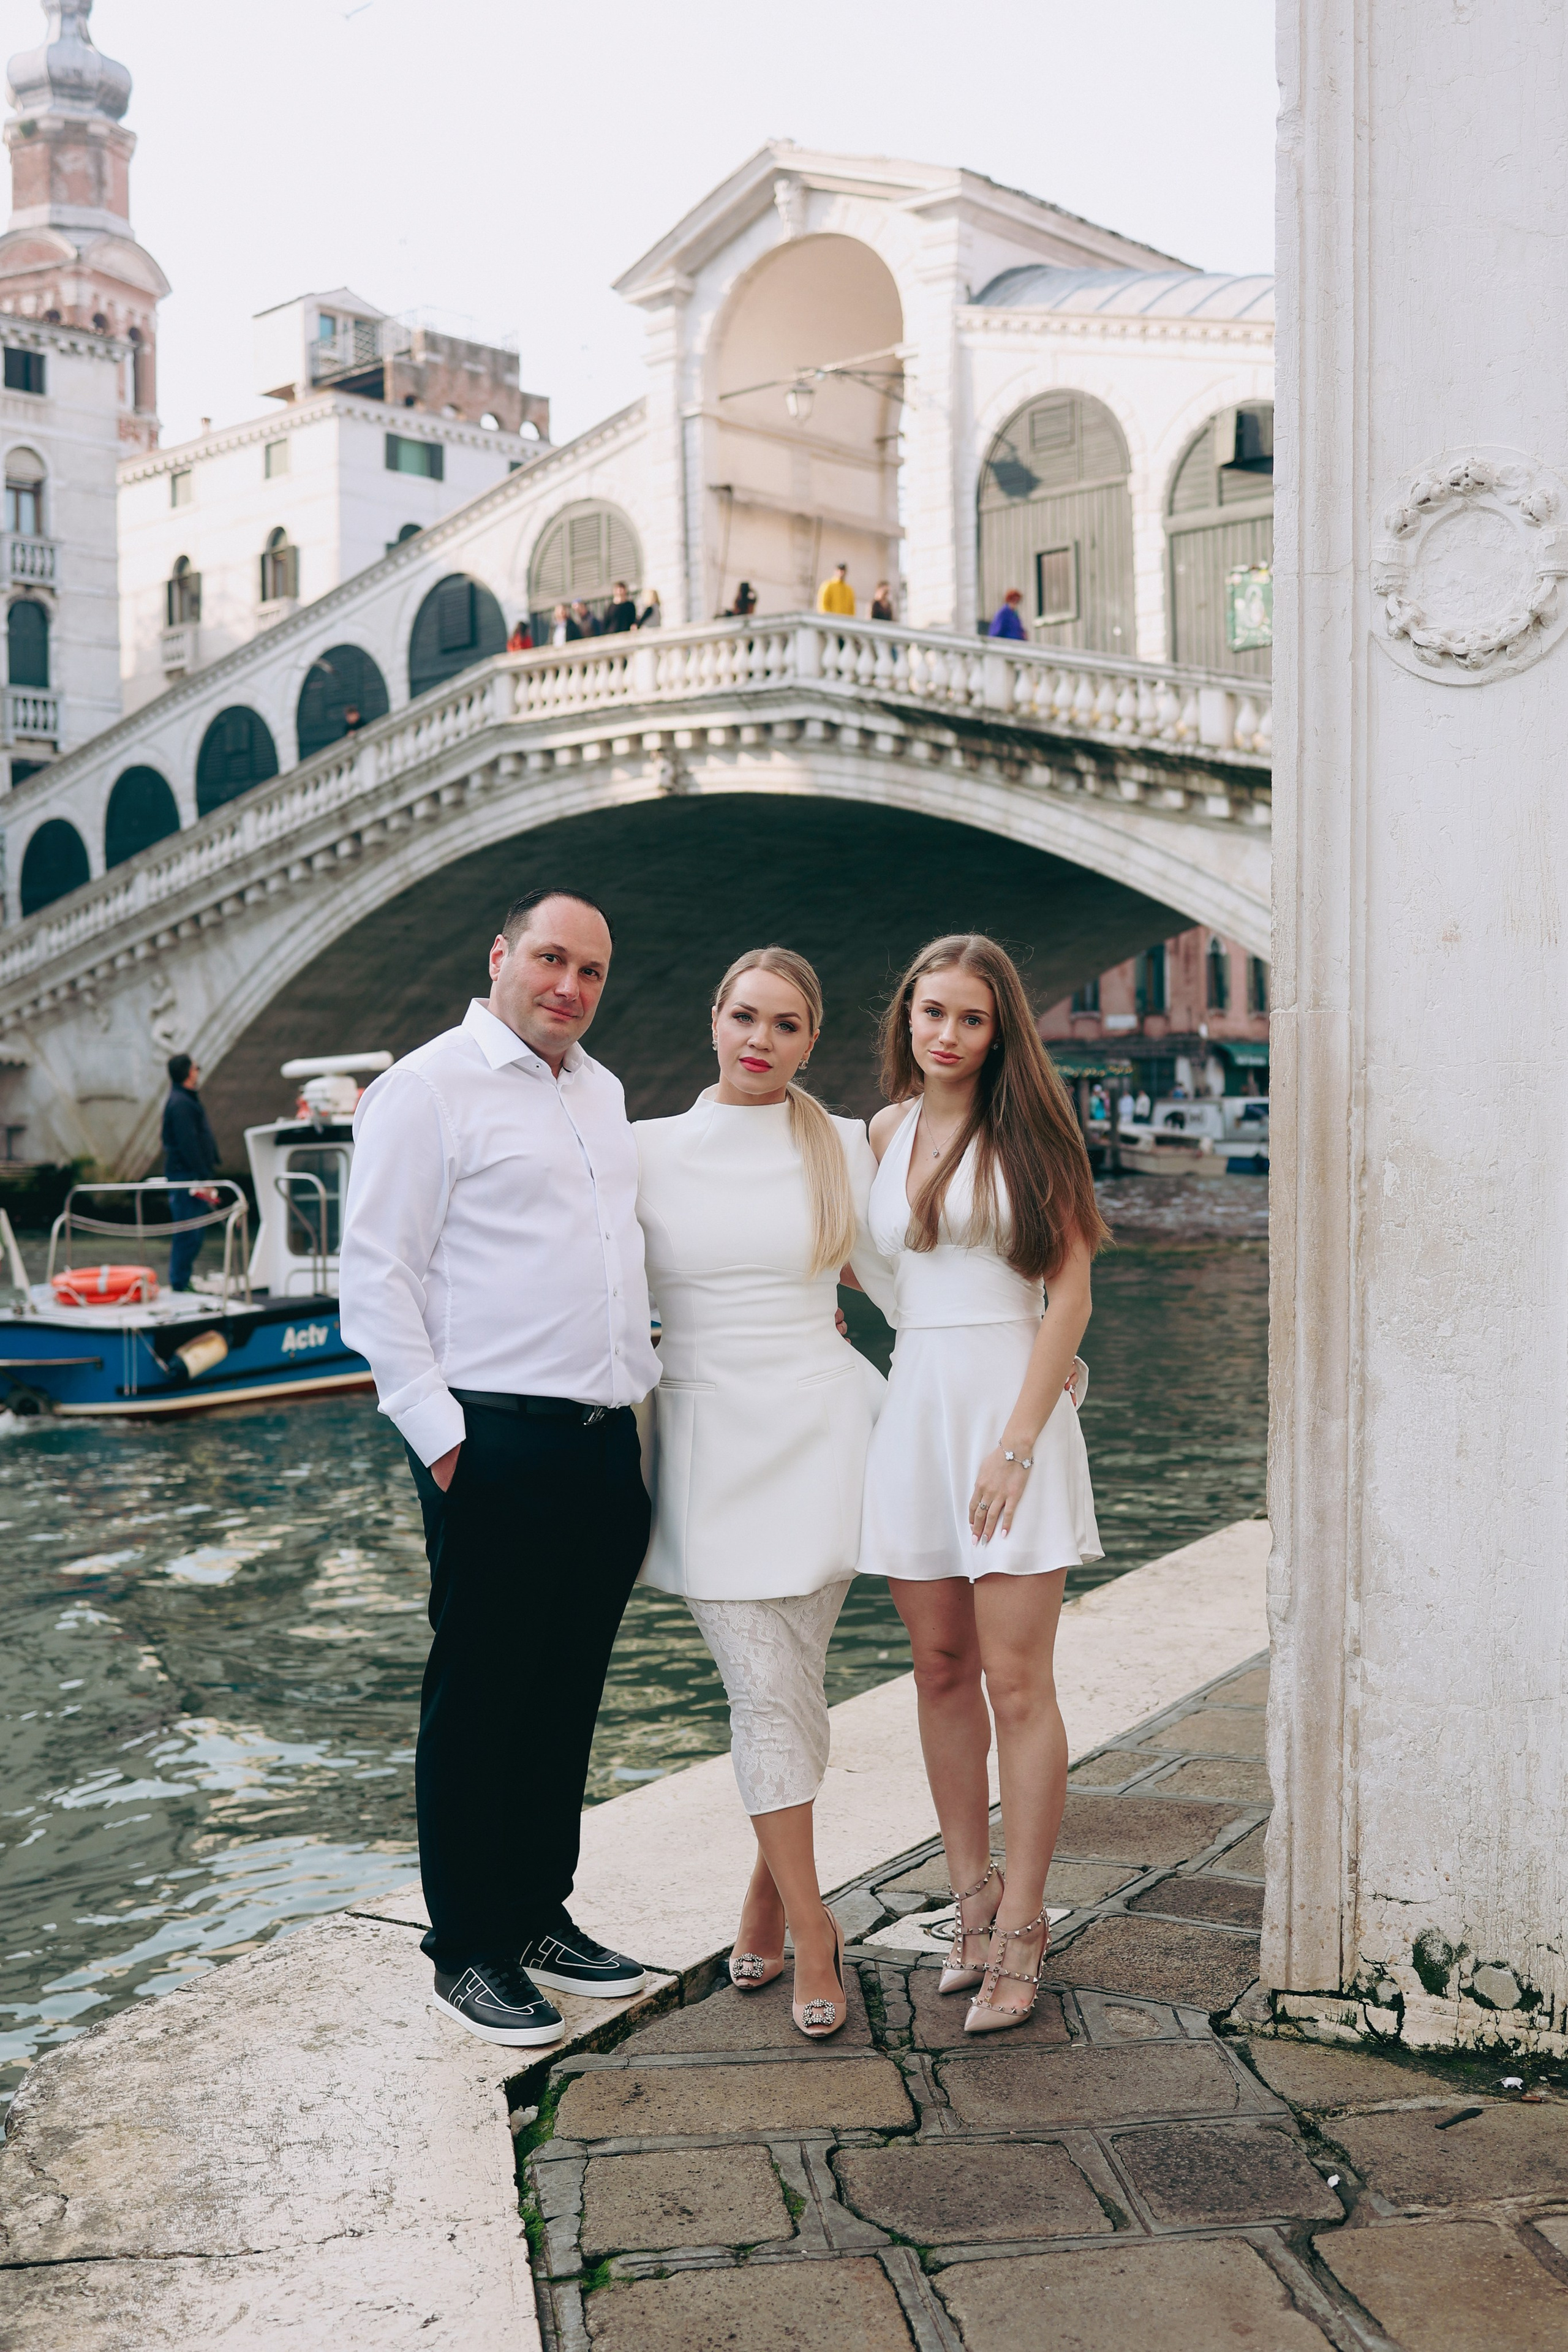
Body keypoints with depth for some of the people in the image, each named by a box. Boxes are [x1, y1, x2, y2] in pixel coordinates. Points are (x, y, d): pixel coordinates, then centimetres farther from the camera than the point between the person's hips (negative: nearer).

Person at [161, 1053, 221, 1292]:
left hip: (190, 1177, 10)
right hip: (185, 1177, -10)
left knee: (190, 1236, 14)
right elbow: (188, 1145, -21)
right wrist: (203, 1180, -21)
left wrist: (205, 1177, 20)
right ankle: (180, 1285, -5)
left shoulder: (185, 1100, 18)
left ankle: (181, 1283, 19)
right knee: (188, 1236, -8)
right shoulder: (181, 1104, -15)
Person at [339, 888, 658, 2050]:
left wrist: (648, 1386, 19)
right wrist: (439, 1436, -15)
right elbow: (376, 1282, -10)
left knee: (567, 1694, 14)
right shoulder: (428, 1087, -6)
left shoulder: (602, 1092, 16)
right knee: (481, 1698, 2)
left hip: (608, 1437, 7)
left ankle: (540, 1917, 28)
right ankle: (469, 1953, 16)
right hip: (499, 1442, -7)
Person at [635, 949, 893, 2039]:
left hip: (818, 1430, 0)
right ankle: (813, 1936, 11)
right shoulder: (649, 1151, 2)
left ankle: (769, 1896, 26)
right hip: (710, 1443, 0)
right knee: (765, 1694, -1)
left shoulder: (847, 1148, 3)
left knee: (790, 1690, 6)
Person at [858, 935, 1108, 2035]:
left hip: (1013, 1405, -5)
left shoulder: (1028, 1130, -2)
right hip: (914, 1405, 5)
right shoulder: (886, 1132, 11)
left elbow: (1070, 1293, -6)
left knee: (1015, 1679, -4)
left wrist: (1019, 1438, -13)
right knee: (942, 1671, 8)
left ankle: (1021, 1925, 6)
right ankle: (973, 1898, 19)